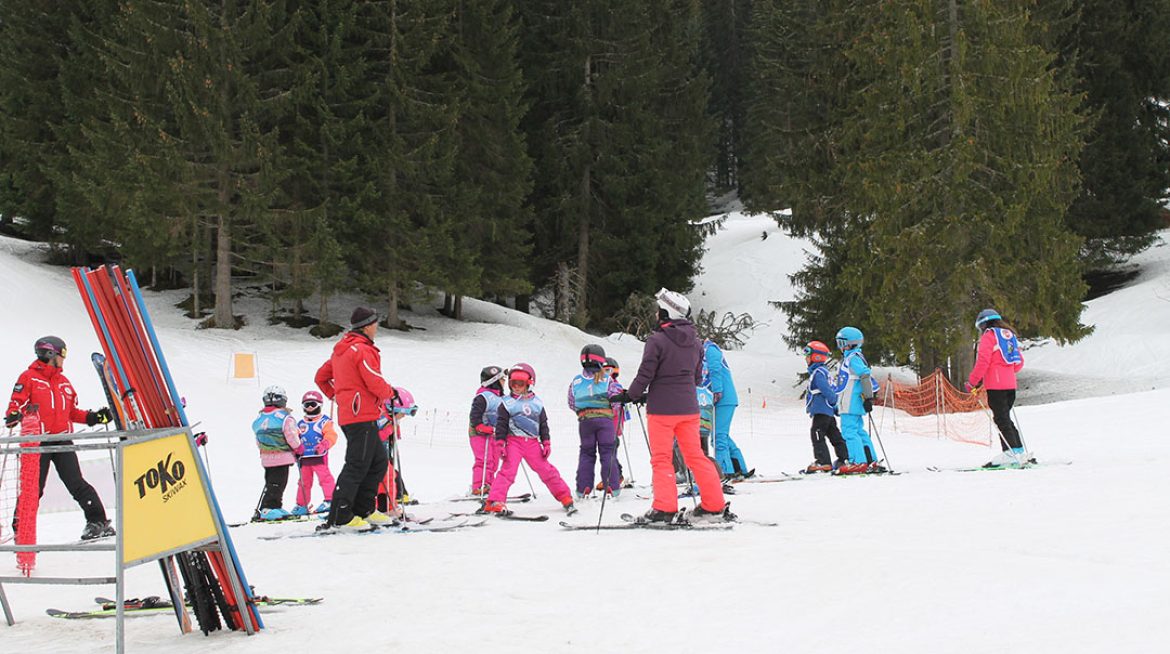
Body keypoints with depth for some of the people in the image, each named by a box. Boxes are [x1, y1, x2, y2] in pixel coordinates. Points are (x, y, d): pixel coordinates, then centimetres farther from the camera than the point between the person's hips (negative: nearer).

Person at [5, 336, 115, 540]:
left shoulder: (63, 381, 21)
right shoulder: (29, 378, 2)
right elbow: (16, 403, -5)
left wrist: (93, 417, 13)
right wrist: (13, 416, -26)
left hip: (62, 440, 4)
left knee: (76, 483, -3)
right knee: (33, 488, -3)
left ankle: (98, 522, -1)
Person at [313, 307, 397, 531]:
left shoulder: (341, 350, 18)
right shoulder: (363, 350, -13)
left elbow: (321, 377, 25)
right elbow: (376, 384, -18)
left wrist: (337, 396, 23)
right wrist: (391, 393, 2)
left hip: (348, 415, 10)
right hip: (362, 416, -10)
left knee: (379, 460, 15)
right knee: (357, 465, -8)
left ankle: (363, 510, 17)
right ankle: (340, 517, -7)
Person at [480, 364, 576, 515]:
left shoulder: (537, 403, 12)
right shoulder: (507, 403, 2)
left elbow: (543, 424, 16)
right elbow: (501, 424, -1)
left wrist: (546, 443, 10)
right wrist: (500, 444, -8)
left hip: (532, 443, 3)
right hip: (513, 442, -3)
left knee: (547, 471, 5)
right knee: (508, 471, -16)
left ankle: (566, 498, 13)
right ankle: (494, 502, -21)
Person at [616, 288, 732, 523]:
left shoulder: (657, 341, -14)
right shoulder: (695, 343, 7)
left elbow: (645, 375, -13)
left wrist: (630, 396, 3)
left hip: (662, 409, -6)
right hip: (689, 408, 6)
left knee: (661, 459, 1)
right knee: (696, 456, 12)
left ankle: (665, 508, -6)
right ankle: (715, 506, 12)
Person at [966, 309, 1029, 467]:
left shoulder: (988, 335, -3)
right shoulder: (1009, 335, 19)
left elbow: (982, 362, -13)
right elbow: (1019, 363, 22)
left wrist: (972, 382, -7)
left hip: (995, 384, -8)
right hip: (1010, 384, 8)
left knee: (1001, 419, -9)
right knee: (1005, 419, 14)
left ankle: (1012, 453, -16)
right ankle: (1019, 452, 11)